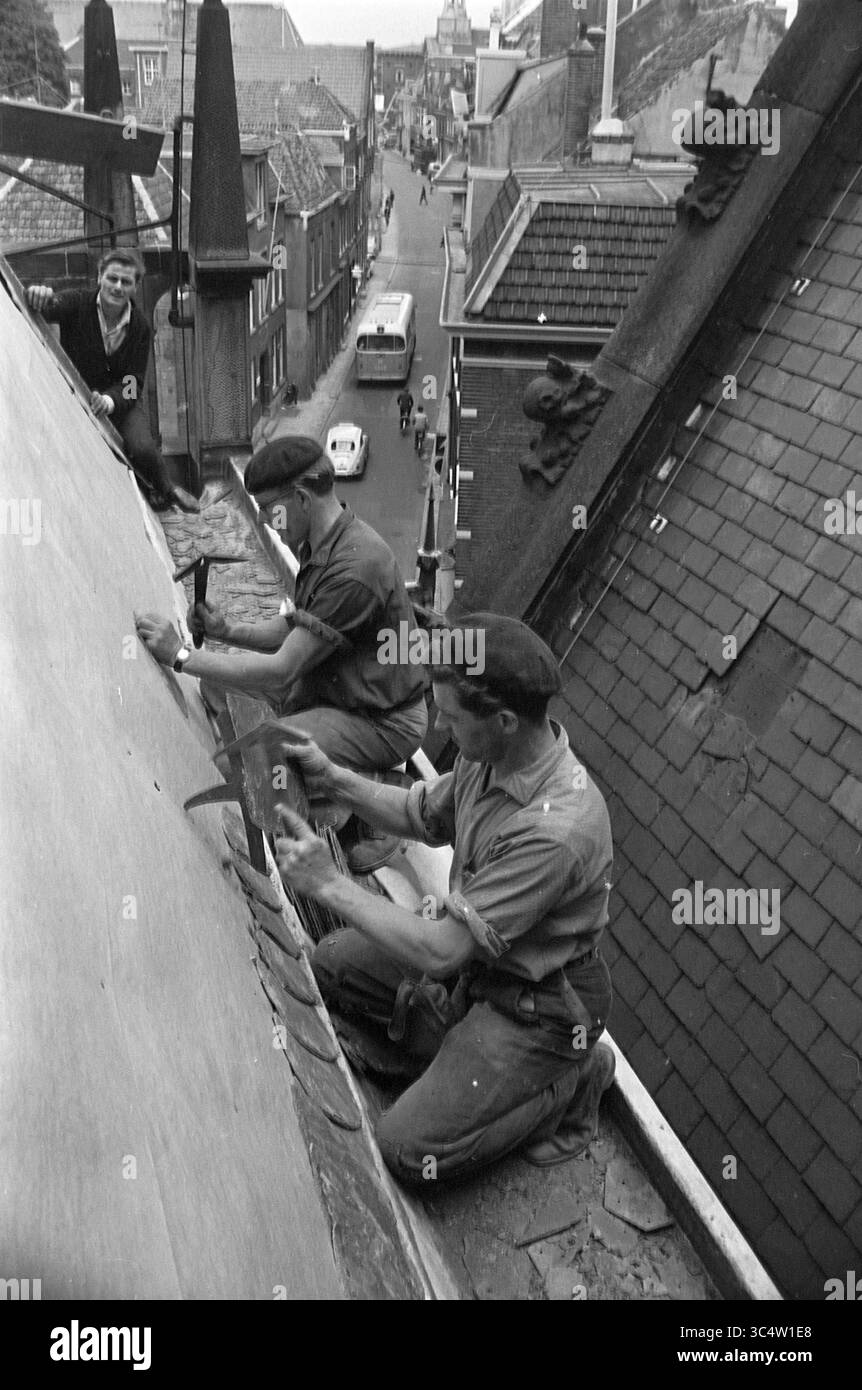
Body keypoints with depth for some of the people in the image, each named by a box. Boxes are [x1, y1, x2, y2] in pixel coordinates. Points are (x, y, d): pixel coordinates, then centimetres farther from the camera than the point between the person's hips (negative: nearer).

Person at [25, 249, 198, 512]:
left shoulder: (139, 327, -6)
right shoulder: (77, 303, -11)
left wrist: (110, 400, -31)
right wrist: (39, 298, -59)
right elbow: (53, 308, -33)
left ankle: (165, 489, 8)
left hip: (121, 401, 0)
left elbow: (133, 382, -9)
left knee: (141, 448, -26)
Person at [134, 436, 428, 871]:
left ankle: (370, 832, -1)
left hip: (382, 721, -10)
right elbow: (292, 629, 11)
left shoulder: (355, 567, -29)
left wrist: (181, 655, -23)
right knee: (218, 682, 9)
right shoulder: (319, 545, 2)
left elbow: (281, 670, -27)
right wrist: (228, 631, -7)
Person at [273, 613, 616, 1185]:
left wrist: (329, 882, -25)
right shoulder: (491, 753, -11)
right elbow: (426, 816, 10)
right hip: (474, 953, 8)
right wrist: (332, 778, -5)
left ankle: (570, 1080, 6)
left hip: (539, 1003, -8)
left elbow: (440, 952, -32)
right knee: (329, 963, 4)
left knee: (411, 1149, -12)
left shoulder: (556, 830, -37)